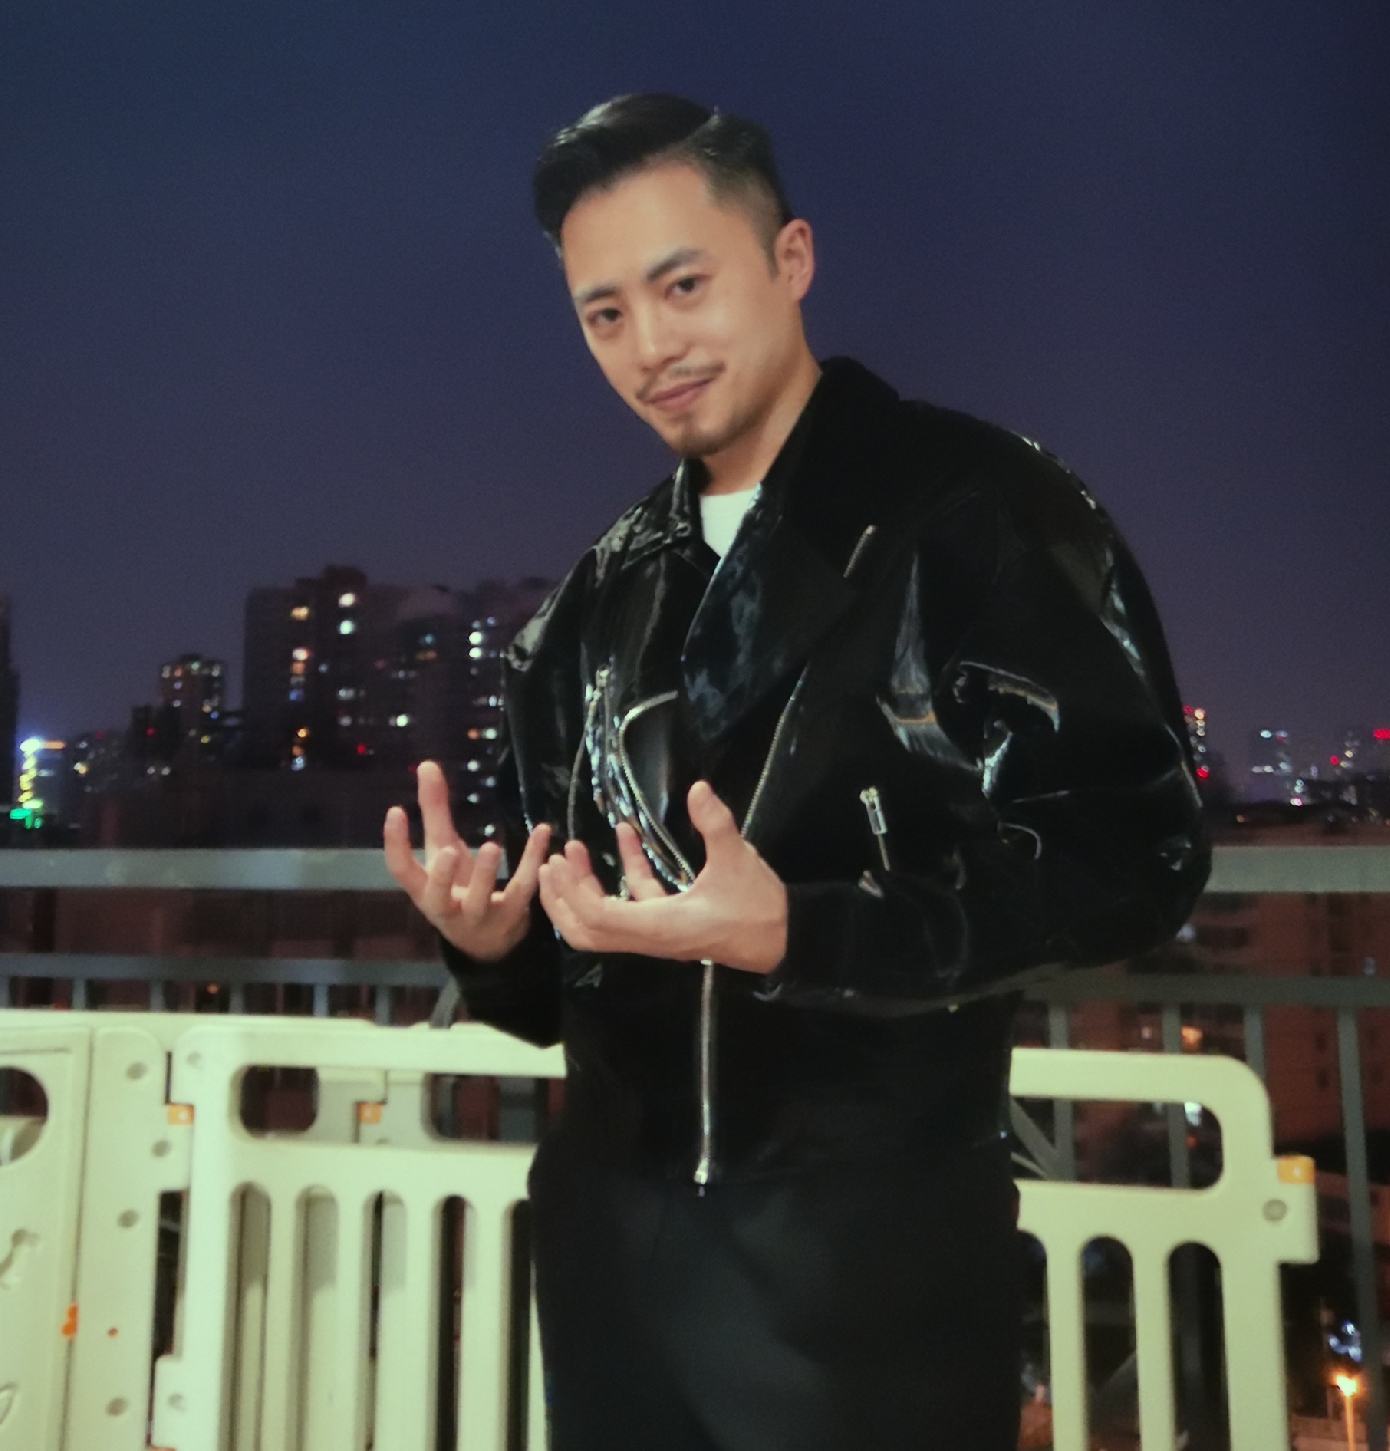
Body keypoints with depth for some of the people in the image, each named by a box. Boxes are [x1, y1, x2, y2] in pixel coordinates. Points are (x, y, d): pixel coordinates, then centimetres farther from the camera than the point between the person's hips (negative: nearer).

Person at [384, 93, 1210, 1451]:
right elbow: (563, 968, 13)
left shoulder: (982, 510, -7)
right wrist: (493, 944, -10)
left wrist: (799, 936, -24)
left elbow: (1135, 852, -14)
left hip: (875, 1242, -5)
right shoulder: (592, 603, 9)